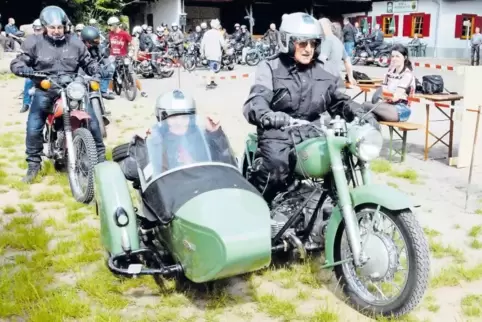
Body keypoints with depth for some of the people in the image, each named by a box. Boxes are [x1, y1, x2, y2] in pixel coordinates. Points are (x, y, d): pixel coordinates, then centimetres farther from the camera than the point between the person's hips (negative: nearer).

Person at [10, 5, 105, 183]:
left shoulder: (74, 42, 4)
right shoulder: (34, 42, -4)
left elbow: (87, 61, 16)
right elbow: (16, 63, -3)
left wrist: (95, 71, -5)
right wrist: (25, 70, -25)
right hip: (45, 91, -1)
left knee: (92, 120, -4)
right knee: (33, 128, -10)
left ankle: (100, 156, 14)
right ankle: (34, 164, 9)